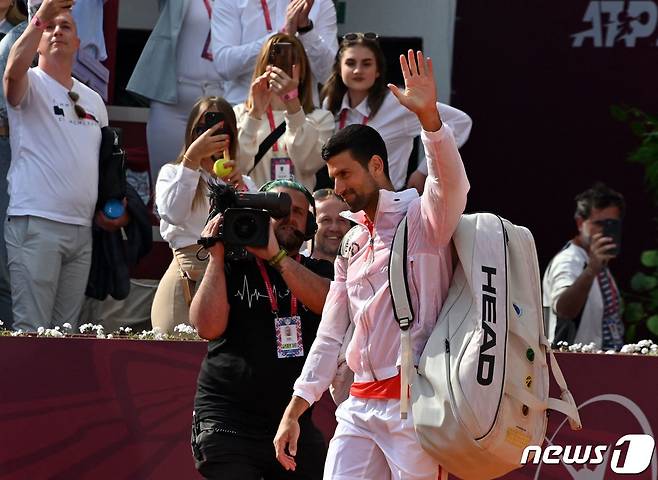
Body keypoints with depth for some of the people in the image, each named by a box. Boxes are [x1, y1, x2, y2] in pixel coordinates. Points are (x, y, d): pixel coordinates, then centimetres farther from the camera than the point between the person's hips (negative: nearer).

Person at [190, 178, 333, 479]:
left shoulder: (317, 271, 13)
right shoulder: (231, 267, 5)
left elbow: (328, 303, -10)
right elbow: (208, 327, -10)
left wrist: (276, 256, -16)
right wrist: (216, 256, -8)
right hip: (229, 423, -3)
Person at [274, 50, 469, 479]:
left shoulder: (421, 217, -1)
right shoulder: (353, 243, 21)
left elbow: (452, 185, -25)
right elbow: (330, 336, 23)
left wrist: (428, 115, -41)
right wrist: (294, 412, 17)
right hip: (360, 406, 7)